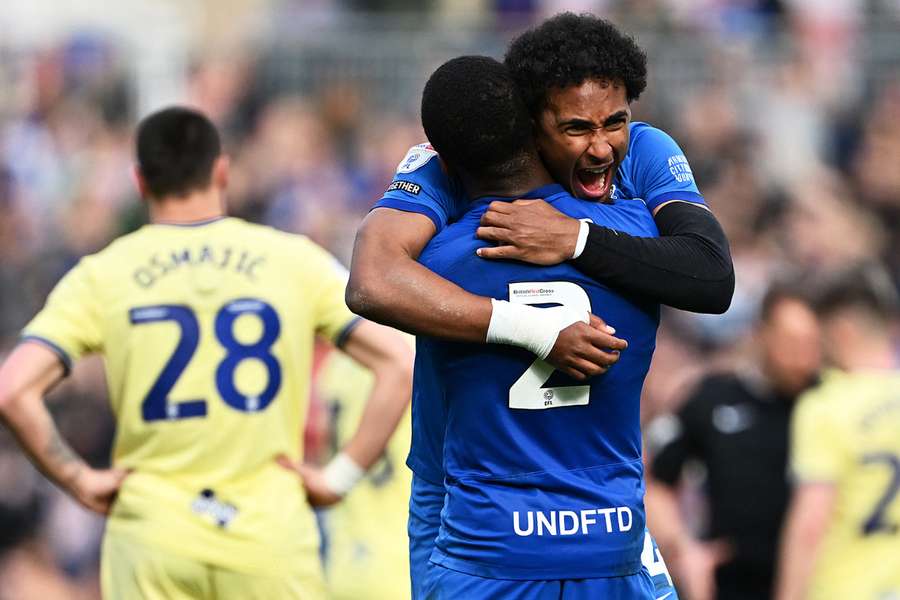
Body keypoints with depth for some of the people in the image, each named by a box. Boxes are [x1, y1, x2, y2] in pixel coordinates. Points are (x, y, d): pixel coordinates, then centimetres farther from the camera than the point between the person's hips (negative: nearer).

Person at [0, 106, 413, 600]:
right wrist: (339, 477, 0)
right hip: (271, 537, 0)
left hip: (150, 536, 0)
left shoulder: (100, 277, 2)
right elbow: (399, 365, -3)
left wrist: (79, 480, 1)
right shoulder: (293, 260, 3)